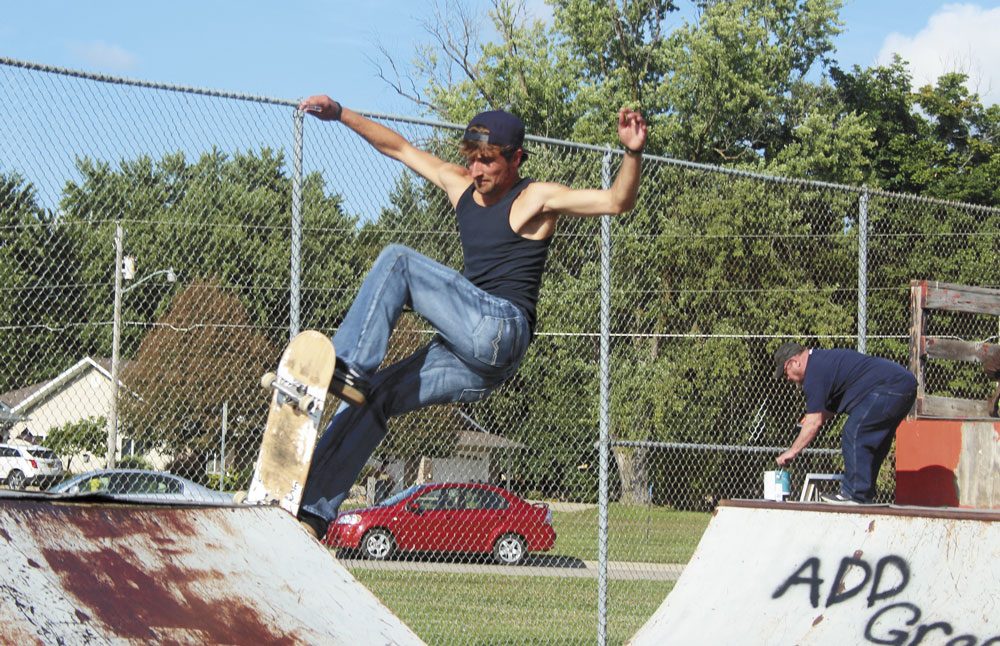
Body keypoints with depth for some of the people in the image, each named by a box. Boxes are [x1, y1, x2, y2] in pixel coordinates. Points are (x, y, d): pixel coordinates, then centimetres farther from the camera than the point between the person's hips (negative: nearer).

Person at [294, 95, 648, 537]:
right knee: (371, 398, 0)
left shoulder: (535, 199, 0)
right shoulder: (461, 187, 19)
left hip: (498, 331, -8)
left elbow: (617, 201, -11)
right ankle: (312, 510, -3)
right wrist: (341, 114, 23)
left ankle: (347, 367, -25)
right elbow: (398, 147, 27)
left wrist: (632, 154, -28)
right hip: (470, 355, 8)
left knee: (397, 261, -15)